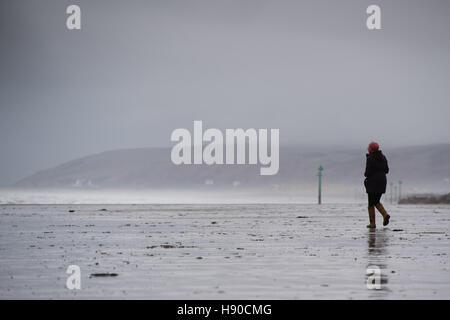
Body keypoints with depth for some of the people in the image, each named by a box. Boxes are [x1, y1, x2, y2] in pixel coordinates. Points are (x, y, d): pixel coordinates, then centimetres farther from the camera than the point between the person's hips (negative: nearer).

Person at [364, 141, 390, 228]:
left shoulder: (370, 158, -12)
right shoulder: (383, 157, 8)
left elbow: (368, 172, -16)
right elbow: (386, 170, 10)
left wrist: (365, 174, 5)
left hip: (373, 182, -6)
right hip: (382, 182, 6)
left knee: (371, 204, 3)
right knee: (376, 202, 18)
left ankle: (372, 223, 3)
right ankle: (385, 215, -6)